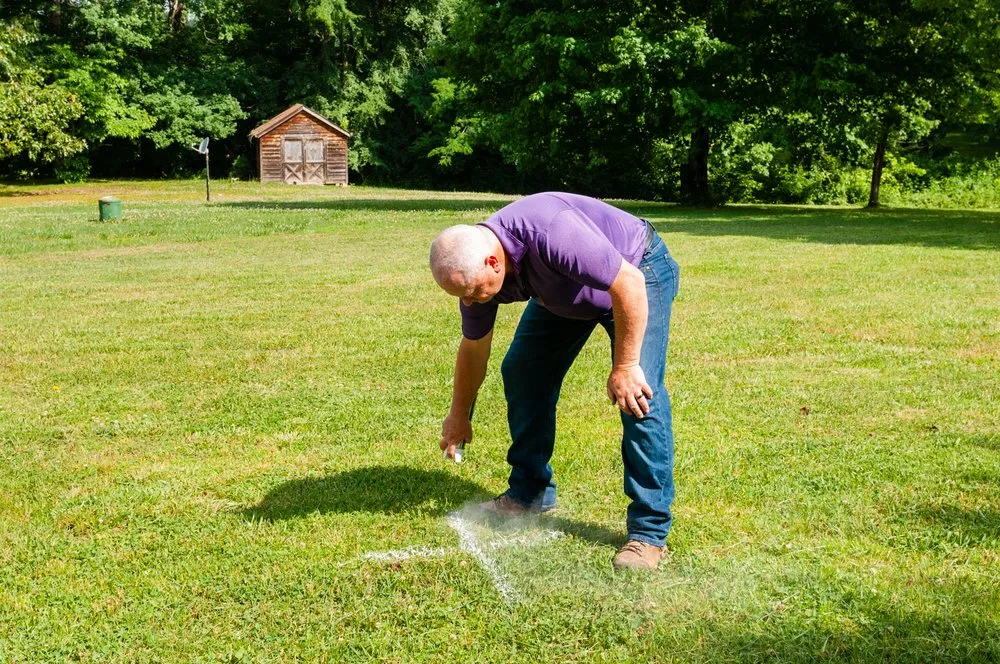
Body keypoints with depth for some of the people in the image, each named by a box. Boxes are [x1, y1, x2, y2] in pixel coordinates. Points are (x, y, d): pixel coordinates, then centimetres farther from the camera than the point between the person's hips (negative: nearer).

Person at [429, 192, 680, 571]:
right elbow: (473, 348, 1)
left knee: (639, 396, -19)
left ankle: (649, 530, -11)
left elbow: (629, 284, -34)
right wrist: (459, 417, 12)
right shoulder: (473, 268, -16)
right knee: (521, 372, 2)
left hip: (637, 273, -7)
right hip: (566, 291, 7)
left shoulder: (551, 234, -41)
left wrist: (625, 366, -30)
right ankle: (530, 494, 18)